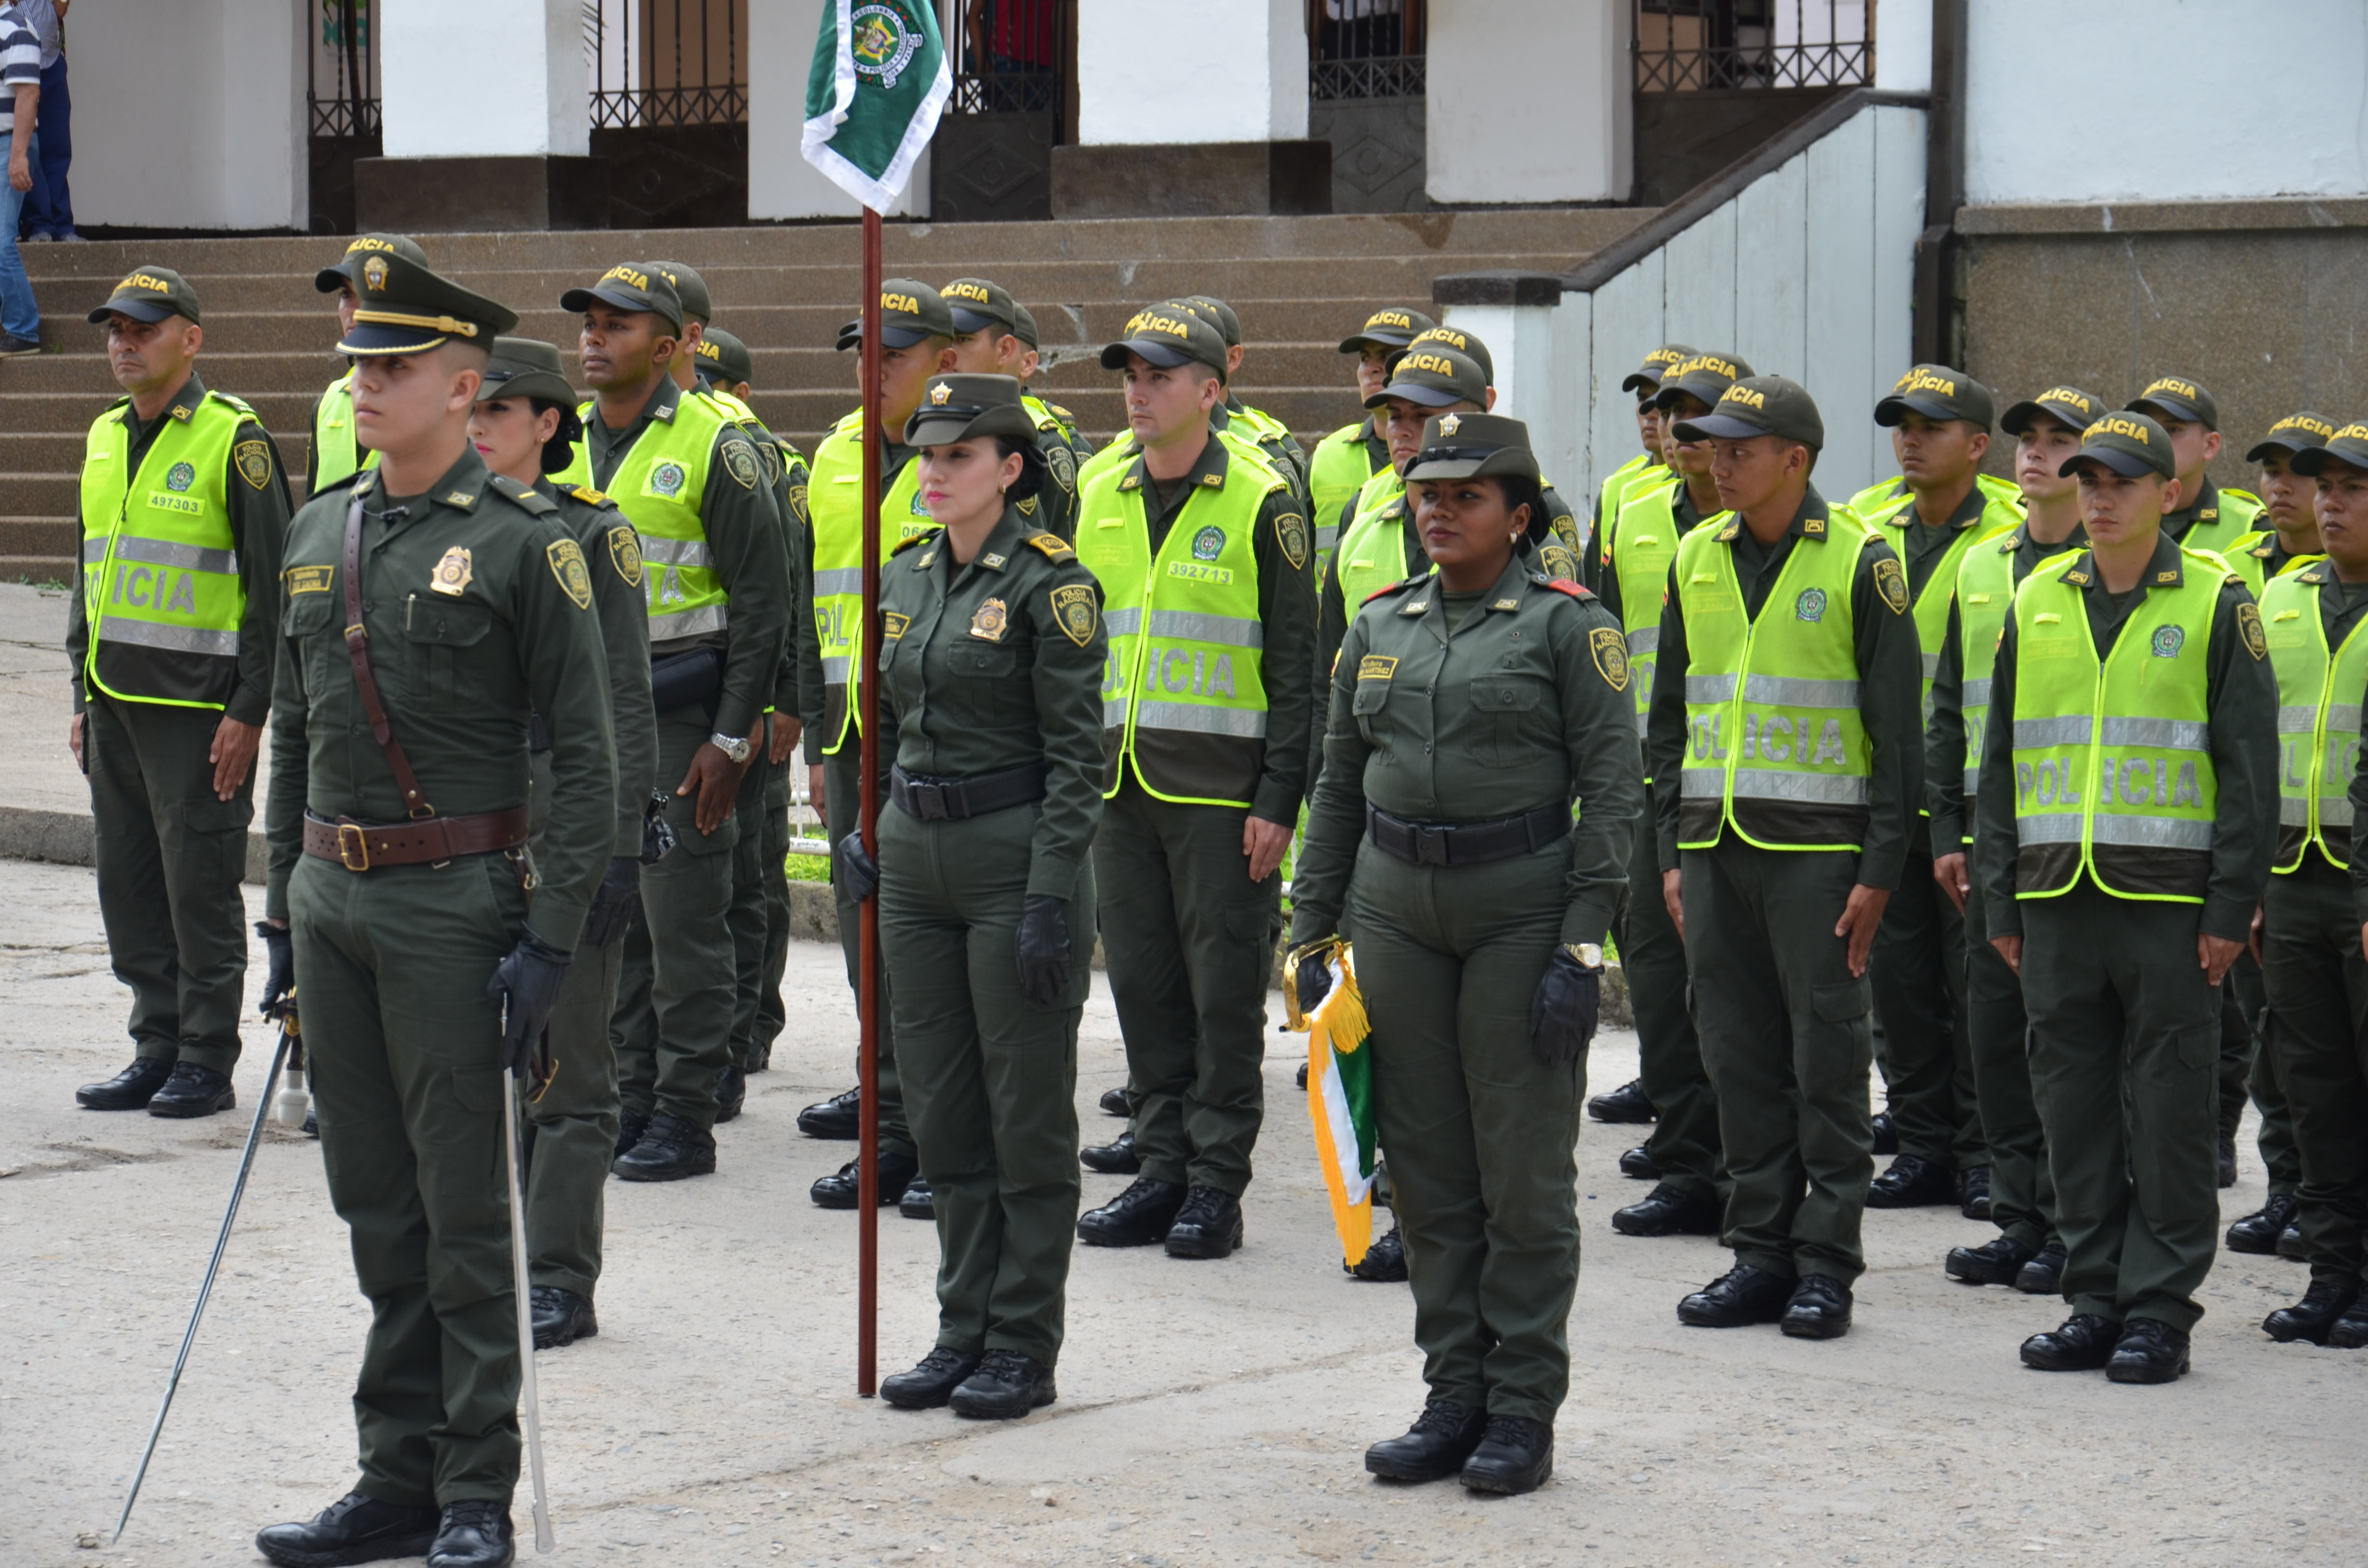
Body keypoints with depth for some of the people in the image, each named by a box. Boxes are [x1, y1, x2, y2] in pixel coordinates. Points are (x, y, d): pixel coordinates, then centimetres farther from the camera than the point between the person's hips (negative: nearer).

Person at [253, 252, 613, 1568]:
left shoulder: (525, 542, -8)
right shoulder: (320, 532, 11)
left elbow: (589, 755, -9)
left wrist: (551, 941, -15)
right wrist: (286, 911, 15)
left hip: (452, 903, -6)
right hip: (335, 900, 6)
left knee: (463, 1212, -1)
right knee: (375, 1206, 12)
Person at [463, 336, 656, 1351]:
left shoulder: (592, 534, -5)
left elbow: (625, 699, -6)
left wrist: (620, 840, -11)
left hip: (563, 811, -5)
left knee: (566, 1058, -1)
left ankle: (561, 1284, 3)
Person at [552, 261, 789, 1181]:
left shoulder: (714, 445, -7)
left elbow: (762, 598, -8)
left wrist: (733, 736, -12)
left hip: (679, 715, -6)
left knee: (685, 923, -4)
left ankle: (686, 1119, 2)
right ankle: (633, 1102, 17)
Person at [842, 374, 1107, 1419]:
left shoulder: (1049, 583, -10)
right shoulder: (907, 577, 11)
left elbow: (1077, 756, -13)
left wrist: (1052, 898, -17)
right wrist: (876, 834, 11)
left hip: (1014, 858, -7)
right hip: (917, 862, 7)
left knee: (1027, 1115, 1)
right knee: (941, 1115, 10)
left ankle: (1024, 1349, 8)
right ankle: (964, 1332, 19)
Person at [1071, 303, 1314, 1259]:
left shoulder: (1260, 504, -6)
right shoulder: (1099, 501, 12)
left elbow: (1295, 666, -6)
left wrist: (1279, 801, -11)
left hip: (1218, 786, -6)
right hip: (1119, 780, 6)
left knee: (1224, 988, -1)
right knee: (1143, 982, 9)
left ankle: (1218, 1182, 5)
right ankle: (1164, 1169, 17)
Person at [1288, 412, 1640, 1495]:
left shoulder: (1568, 626, -4)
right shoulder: (1381, 626, 11)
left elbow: (1610, 791, -7)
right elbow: (1339, 788, 16)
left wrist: (1581, 949, -13)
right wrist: (1310, 935, 11)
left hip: (1522, 907, -5)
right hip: (1397, 908, 5)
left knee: (1524, 1171, -1)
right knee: (1426, 1168, 7)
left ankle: (1524, 1413, 6)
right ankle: (1454, 1397, 15)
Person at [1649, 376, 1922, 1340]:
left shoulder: (1859, 563, -5)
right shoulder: (1697, 561, 10)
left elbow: (1897, 727, -5)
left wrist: (1880, 867, -10)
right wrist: (1673, 850, 10)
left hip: (1817, 846, -5)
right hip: (1716, 847, 5)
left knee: (1828, 1057, -1)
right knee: (1739, 1055, 7)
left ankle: (1826, 1263, 5)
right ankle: (1761, 1253, 15)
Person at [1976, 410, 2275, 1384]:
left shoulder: (2215, 604, -1)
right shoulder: (2038, 603, 11)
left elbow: (2250, 766, -3)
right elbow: (2001, 762, 14)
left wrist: (2231, 907, -8)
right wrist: (2000, 899, 9)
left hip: (2168, 901, -4)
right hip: (2057, 900, 4)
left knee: (2168, 1109, -1)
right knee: (2074, 1103, 6)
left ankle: (2160, 1310, 5)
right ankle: (2096, 1299, 15)